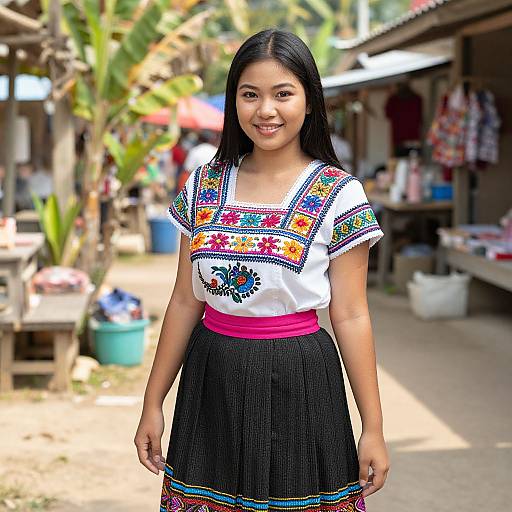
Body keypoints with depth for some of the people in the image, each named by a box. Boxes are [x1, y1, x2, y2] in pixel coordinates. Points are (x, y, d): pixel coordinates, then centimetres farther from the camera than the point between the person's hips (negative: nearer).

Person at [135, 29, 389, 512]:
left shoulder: (338, 194, -6)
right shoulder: (204, 185, 4)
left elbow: (350, 318, -5)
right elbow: (185, 301, 8)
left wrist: (373, 428, -5)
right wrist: (153, 403, 8)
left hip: (297, 383, -3)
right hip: (211, 381, 3)